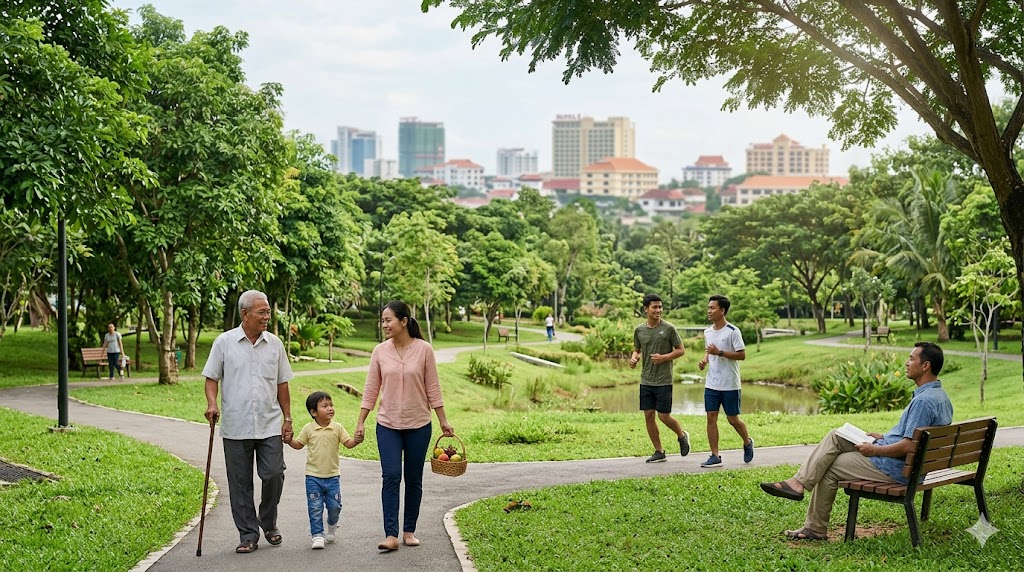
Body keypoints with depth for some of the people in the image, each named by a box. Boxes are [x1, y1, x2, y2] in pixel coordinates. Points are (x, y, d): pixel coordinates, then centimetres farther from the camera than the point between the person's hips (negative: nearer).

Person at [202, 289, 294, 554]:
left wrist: (287, 418, 10)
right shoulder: (224, 342, 0)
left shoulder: (274, 343, 7)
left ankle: (269, 523, 20)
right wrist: (212, 403, -13)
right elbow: (212, 378, 4)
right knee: (240, 483, 4)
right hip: (235, 427, -1)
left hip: (270, 426, 1)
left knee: (274, 474, -5)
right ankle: (248, 534, 16)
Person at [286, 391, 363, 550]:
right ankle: (317, 535, 9)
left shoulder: (337, 428, -1)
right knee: (315, 508, 0)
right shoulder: (308, 429, -2)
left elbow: (348, 443, -2)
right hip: (313, 477, -1)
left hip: (332, 475, 1)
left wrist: (356, 440, -22)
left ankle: (332, 525, 35)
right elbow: (298, 444, 7)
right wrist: (289, 440, -12)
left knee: (334, 506, 5)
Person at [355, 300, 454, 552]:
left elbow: (432, 389, -1)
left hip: (418, 425, -1)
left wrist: (443, 421, 1)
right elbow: (371, 389, 3)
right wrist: (360, 422, 1)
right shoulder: (380, 351, -1)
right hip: (388, 425, 1)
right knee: (391, 477, -8)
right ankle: (391, 535, -7)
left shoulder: (424, 349, -6)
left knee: (413, 479, 8)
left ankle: (409, 531, 20)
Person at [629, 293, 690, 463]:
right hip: (646, 381, 4)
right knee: (648, 415, 3)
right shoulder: (639, 330, 6)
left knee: (664, 416, -4)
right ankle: (659, 452, 15)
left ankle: (682, 436, 26)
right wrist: (634, 358, -3)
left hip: (664, 381, -4)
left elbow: (681, 350, -1)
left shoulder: (669, 328, -6)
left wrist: (664, 357, -16)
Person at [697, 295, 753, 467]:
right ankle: (715, 456, 5)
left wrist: (720, 352, -22)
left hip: (730, 384, -5)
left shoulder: (732, 331, -11)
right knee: (711, 418, 0)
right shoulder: (707, 331, 9)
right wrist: (704, 360, 2)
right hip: (711, 383, 6)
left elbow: (742, 355, -13)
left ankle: (748, 443, 32)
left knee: (733, 419, 4)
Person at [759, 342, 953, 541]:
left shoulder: (924, 401, -24)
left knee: (830, 468, 0)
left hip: (896, 468, -10)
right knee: (835, 436, 6)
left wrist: (875, 450, -15)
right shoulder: (939, 395, 11)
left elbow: (909, 447, -28)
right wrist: (884, 438, 13)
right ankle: (799, 482, -1)